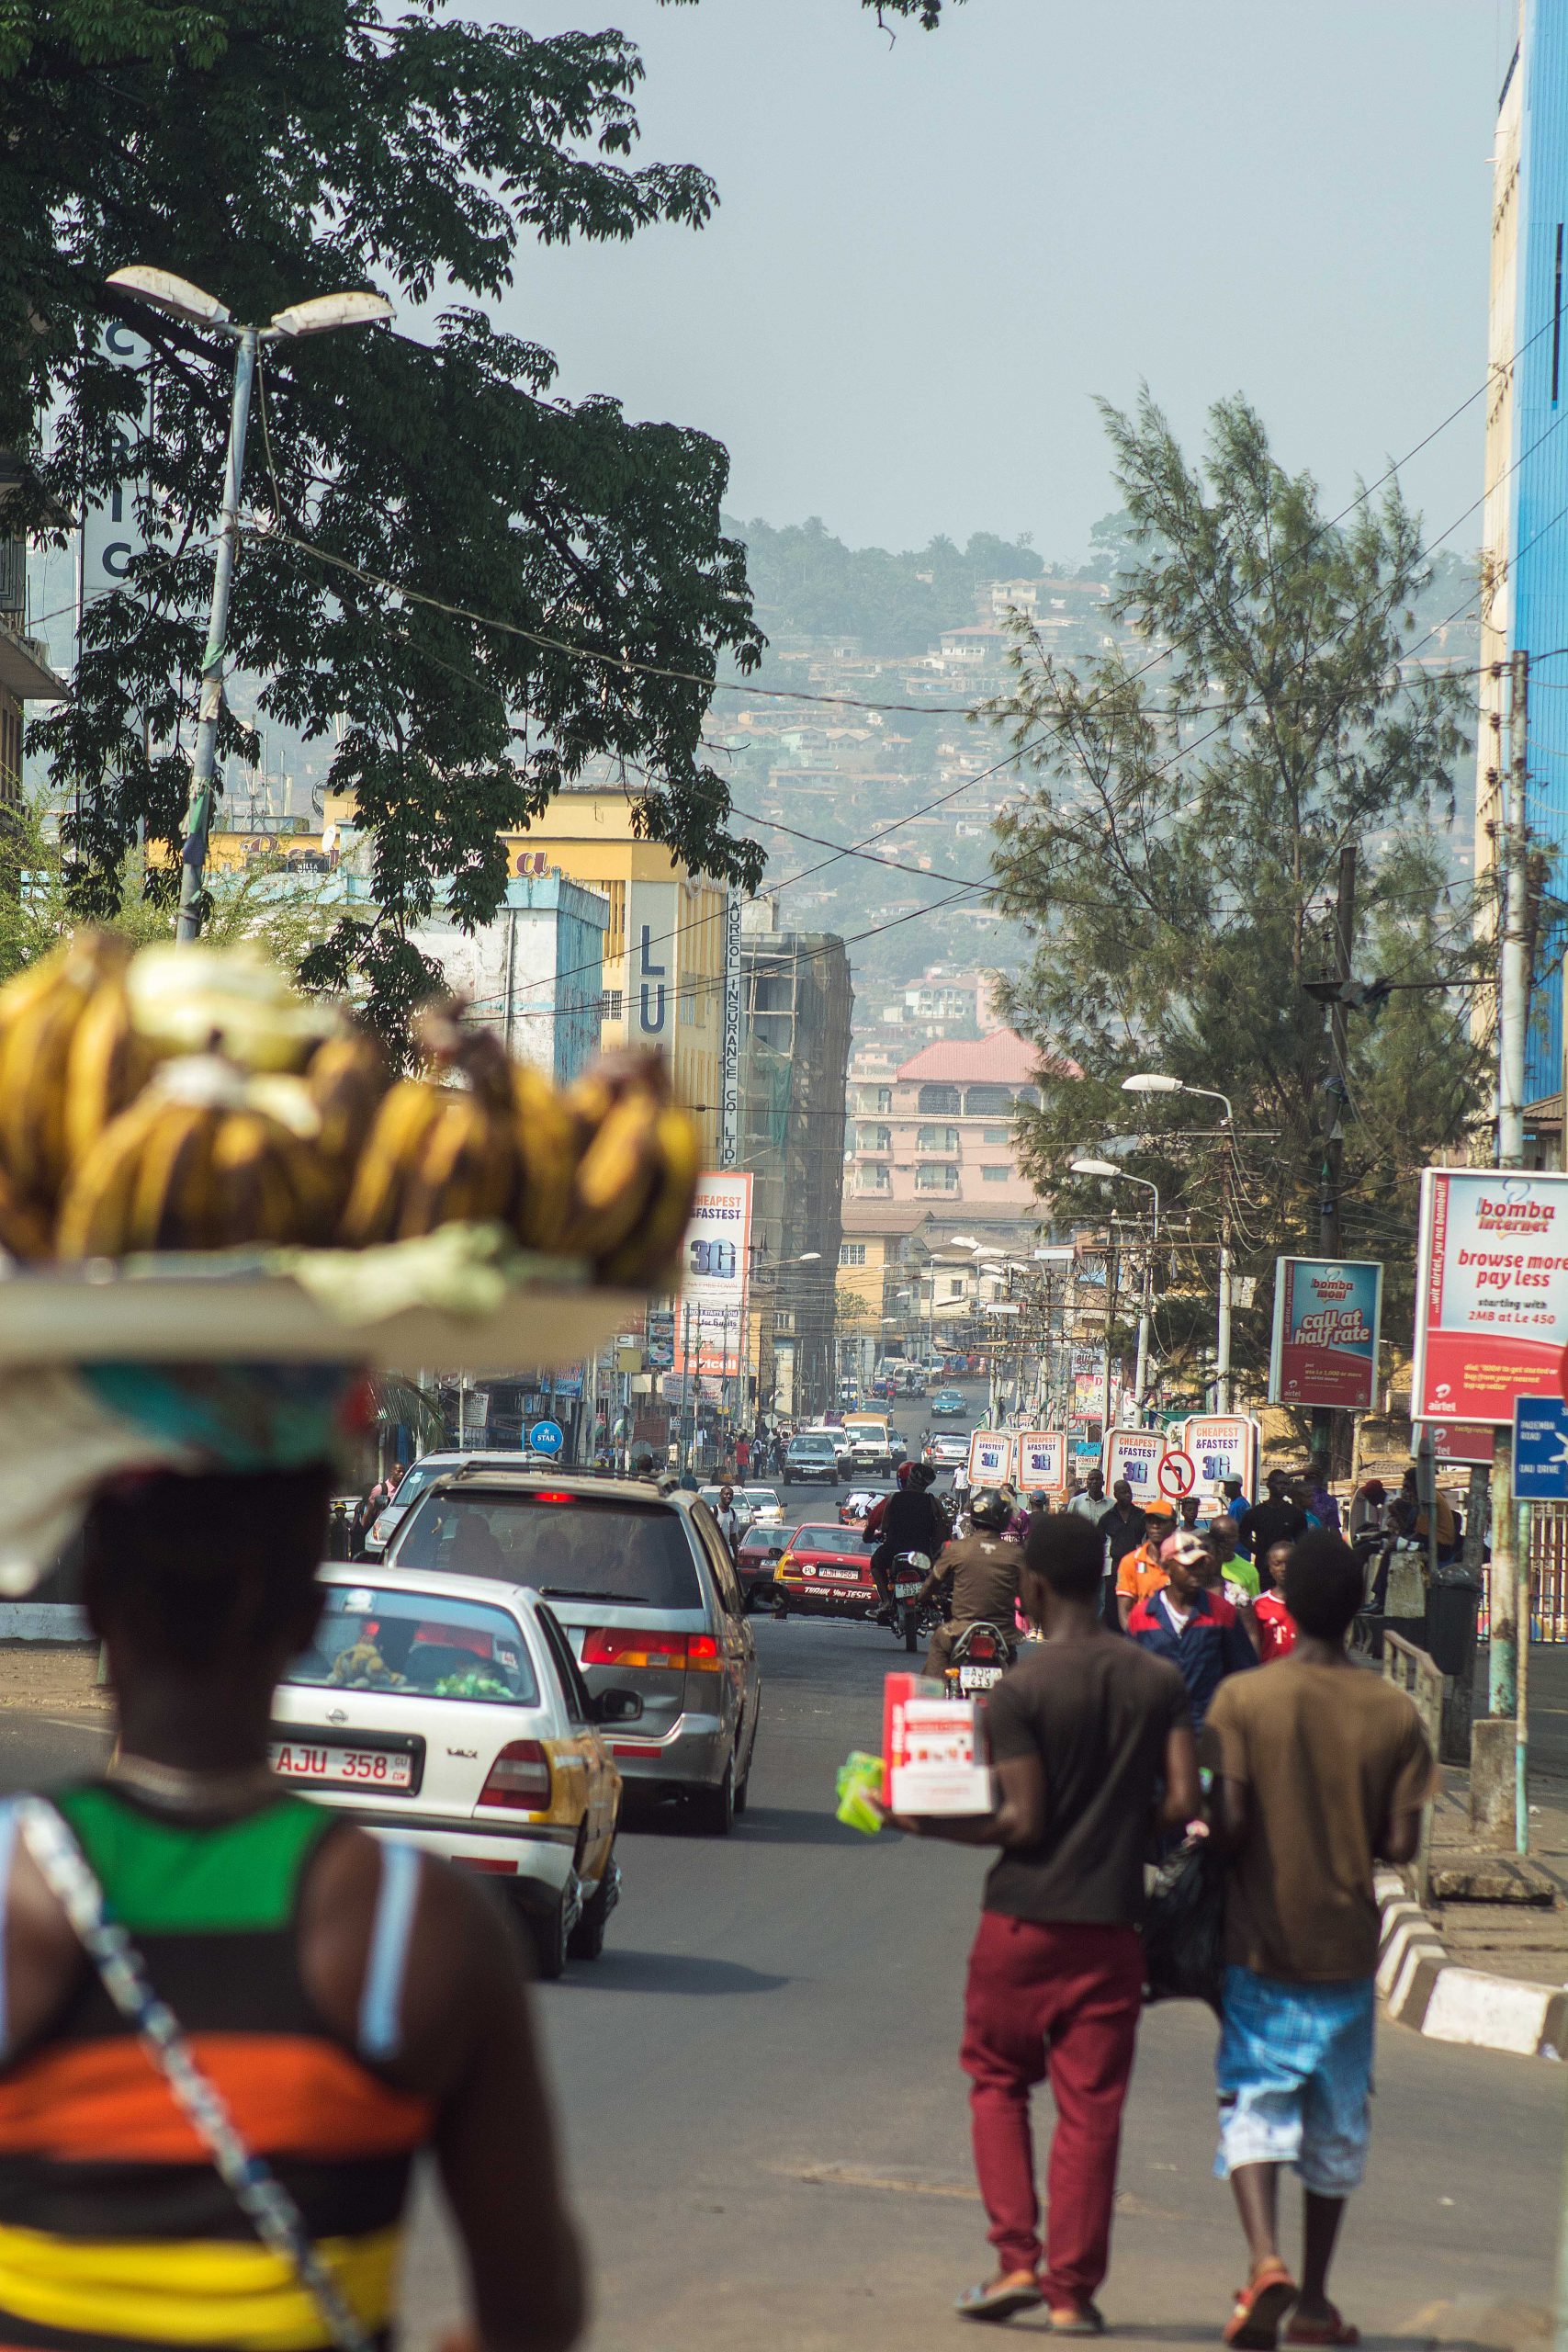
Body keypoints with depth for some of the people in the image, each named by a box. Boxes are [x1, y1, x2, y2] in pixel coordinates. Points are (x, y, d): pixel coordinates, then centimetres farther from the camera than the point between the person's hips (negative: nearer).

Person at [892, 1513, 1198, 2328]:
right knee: (1090, 2106, 6)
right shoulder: (1159, 1682, 1)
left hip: (1024, 1919, -3)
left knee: (998, 2082, 15)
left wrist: (930, 1825, -1)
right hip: (1112, 1923, 3)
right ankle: (1073, 2287, 5)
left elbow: (1022, 1822, -13)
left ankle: (1016, 2256, 3)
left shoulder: (1018, 1691, -11)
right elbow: (1182, 1802, -2)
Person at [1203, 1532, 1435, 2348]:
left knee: (1254, 2111, 0)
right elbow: (1400, 1844, -4)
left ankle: (1266, 2261, -24)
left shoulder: (1242, 1699, -9)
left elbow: (1230, 1823, -14)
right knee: (1336, 2127, 14)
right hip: (1348, 1945, 2)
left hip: (1262, 1943, -2)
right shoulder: (1393, 1713, -3)